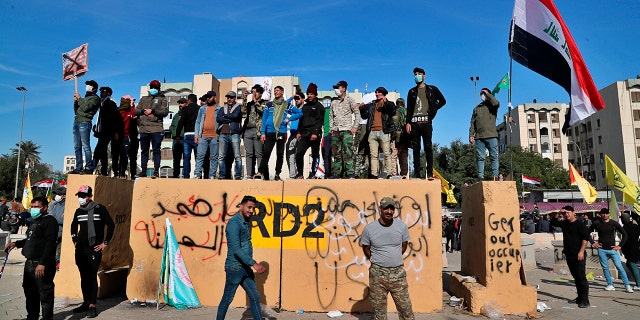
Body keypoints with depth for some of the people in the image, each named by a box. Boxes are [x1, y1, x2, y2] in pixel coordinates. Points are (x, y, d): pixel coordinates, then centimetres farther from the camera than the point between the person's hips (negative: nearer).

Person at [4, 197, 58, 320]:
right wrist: (16, 244, 13)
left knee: (45, 294, -3)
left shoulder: (50, 221, -13)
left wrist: (42, 264, -26)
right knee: (30, 293, 20)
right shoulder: (35, 221, 18)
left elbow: (50, 244, -21)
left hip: (42, 265, -10)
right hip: (29, 263, 10)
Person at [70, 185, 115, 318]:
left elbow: (111, 225, -7)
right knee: (83, 276, 12)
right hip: (80, 249, 5)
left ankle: (92, 306, 3)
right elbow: (74, 226, 27)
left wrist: (105, 243, -7)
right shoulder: (78, 211, 9)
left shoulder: (100, 208, -8)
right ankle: (86, 303, 24)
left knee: (92, 277, -4)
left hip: (94, 249, -5)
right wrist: (74, 241, 17)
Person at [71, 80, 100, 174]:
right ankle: (78, 167, 5)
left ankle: (88, 168, -14)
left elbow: (85, 108, -12)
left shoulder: (95, 98, 2)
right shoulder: (85, 98, 26)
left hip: (84, 123, -8)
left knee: (85, 146, -12)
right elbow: (76, 111, 25)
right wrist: (75, 102, 9)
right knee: (77, 147, 4)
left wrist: (79, 98, 0)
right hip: (76, 122, 8)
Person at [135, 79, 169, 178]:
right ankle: (143, 171, 13)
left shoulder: (162, 99, 9)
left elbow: (165, 112, -5)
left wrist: (152, 111, -12)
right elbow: (136, 110, 14)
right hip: (144, 129, 5)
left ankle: (156, 171, -4)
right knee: (144, 151, 8)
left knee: (156, 150, -6)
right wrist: (144, 111, -5)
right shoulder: (143, 99, 23)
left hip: (156, 129, -4)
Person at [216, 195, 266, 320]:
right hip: (235, 268, -9)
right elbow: (236, 249, -26)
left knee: (255, 297, 9)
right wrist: (254, 264, -28)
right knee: (227, 299, 6)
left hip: (245, 268, 9)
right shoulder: (234, 223, -17)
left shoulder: (247, 221, 11)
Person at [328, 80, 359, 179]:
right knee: (336, 153, 3)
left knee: (348, 152, -12)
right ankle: (336, 173, 7)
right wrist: (331, 128, 9)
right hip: (335, 131, 5)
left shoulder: (349, 100, 6)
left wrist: (355, 126, -6)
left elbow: (357, 113, 3)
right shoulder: (334, 102, 19)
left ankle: (350, 173, -11)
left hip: (346, 130, -5)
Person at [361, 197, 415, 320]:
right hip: (378, 273, -1)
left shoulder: (402, 226, -3)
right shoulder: (369, 228, -7)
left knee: (406, 308, 7)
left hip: (398, 273, 1)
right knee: (379, 310, 9)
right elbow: (366, 249, 8)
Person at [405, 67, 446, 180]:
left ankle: (430, 173, -5)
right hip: (414, 122, 2)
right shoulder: (412, 91, 18)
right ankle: (417, 173, 4)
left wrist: (433, 109, 3)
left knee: (428, 147, -6)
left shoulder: (432, 89, 13)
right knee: (416, 148, 1)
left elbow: (443, 101, 18)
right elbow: (409, 108, 13)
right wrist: (408, 122, 3)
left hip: (426, 121, -2)